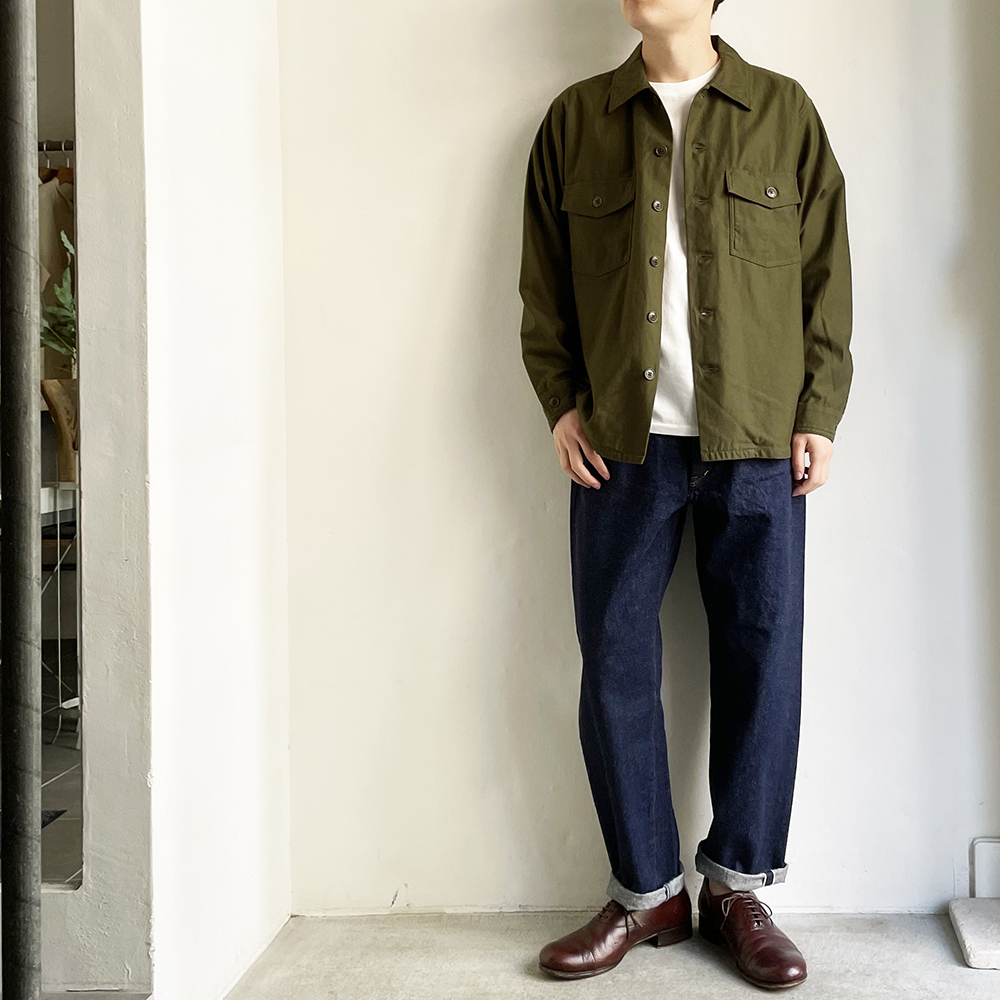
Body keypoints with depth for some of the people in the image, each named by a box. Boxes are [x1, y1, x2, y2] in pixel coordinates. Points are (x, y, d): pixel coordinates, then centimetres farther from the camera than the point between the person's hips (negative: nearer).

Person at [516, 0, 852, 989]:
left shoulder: (784, 111, 8)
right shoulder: (574, 119, 10)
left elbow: (827, 275, 6)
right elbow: (543, 279, 11)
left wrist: (819, 415, -1)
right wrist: (559, 401, 1)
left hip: (759, 444, 0)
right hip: (623, 443, 1)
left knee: (761, 664, 3)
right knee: (615, 667, 3)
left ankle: (739, 887, 19)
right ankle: (645, 890, 18)